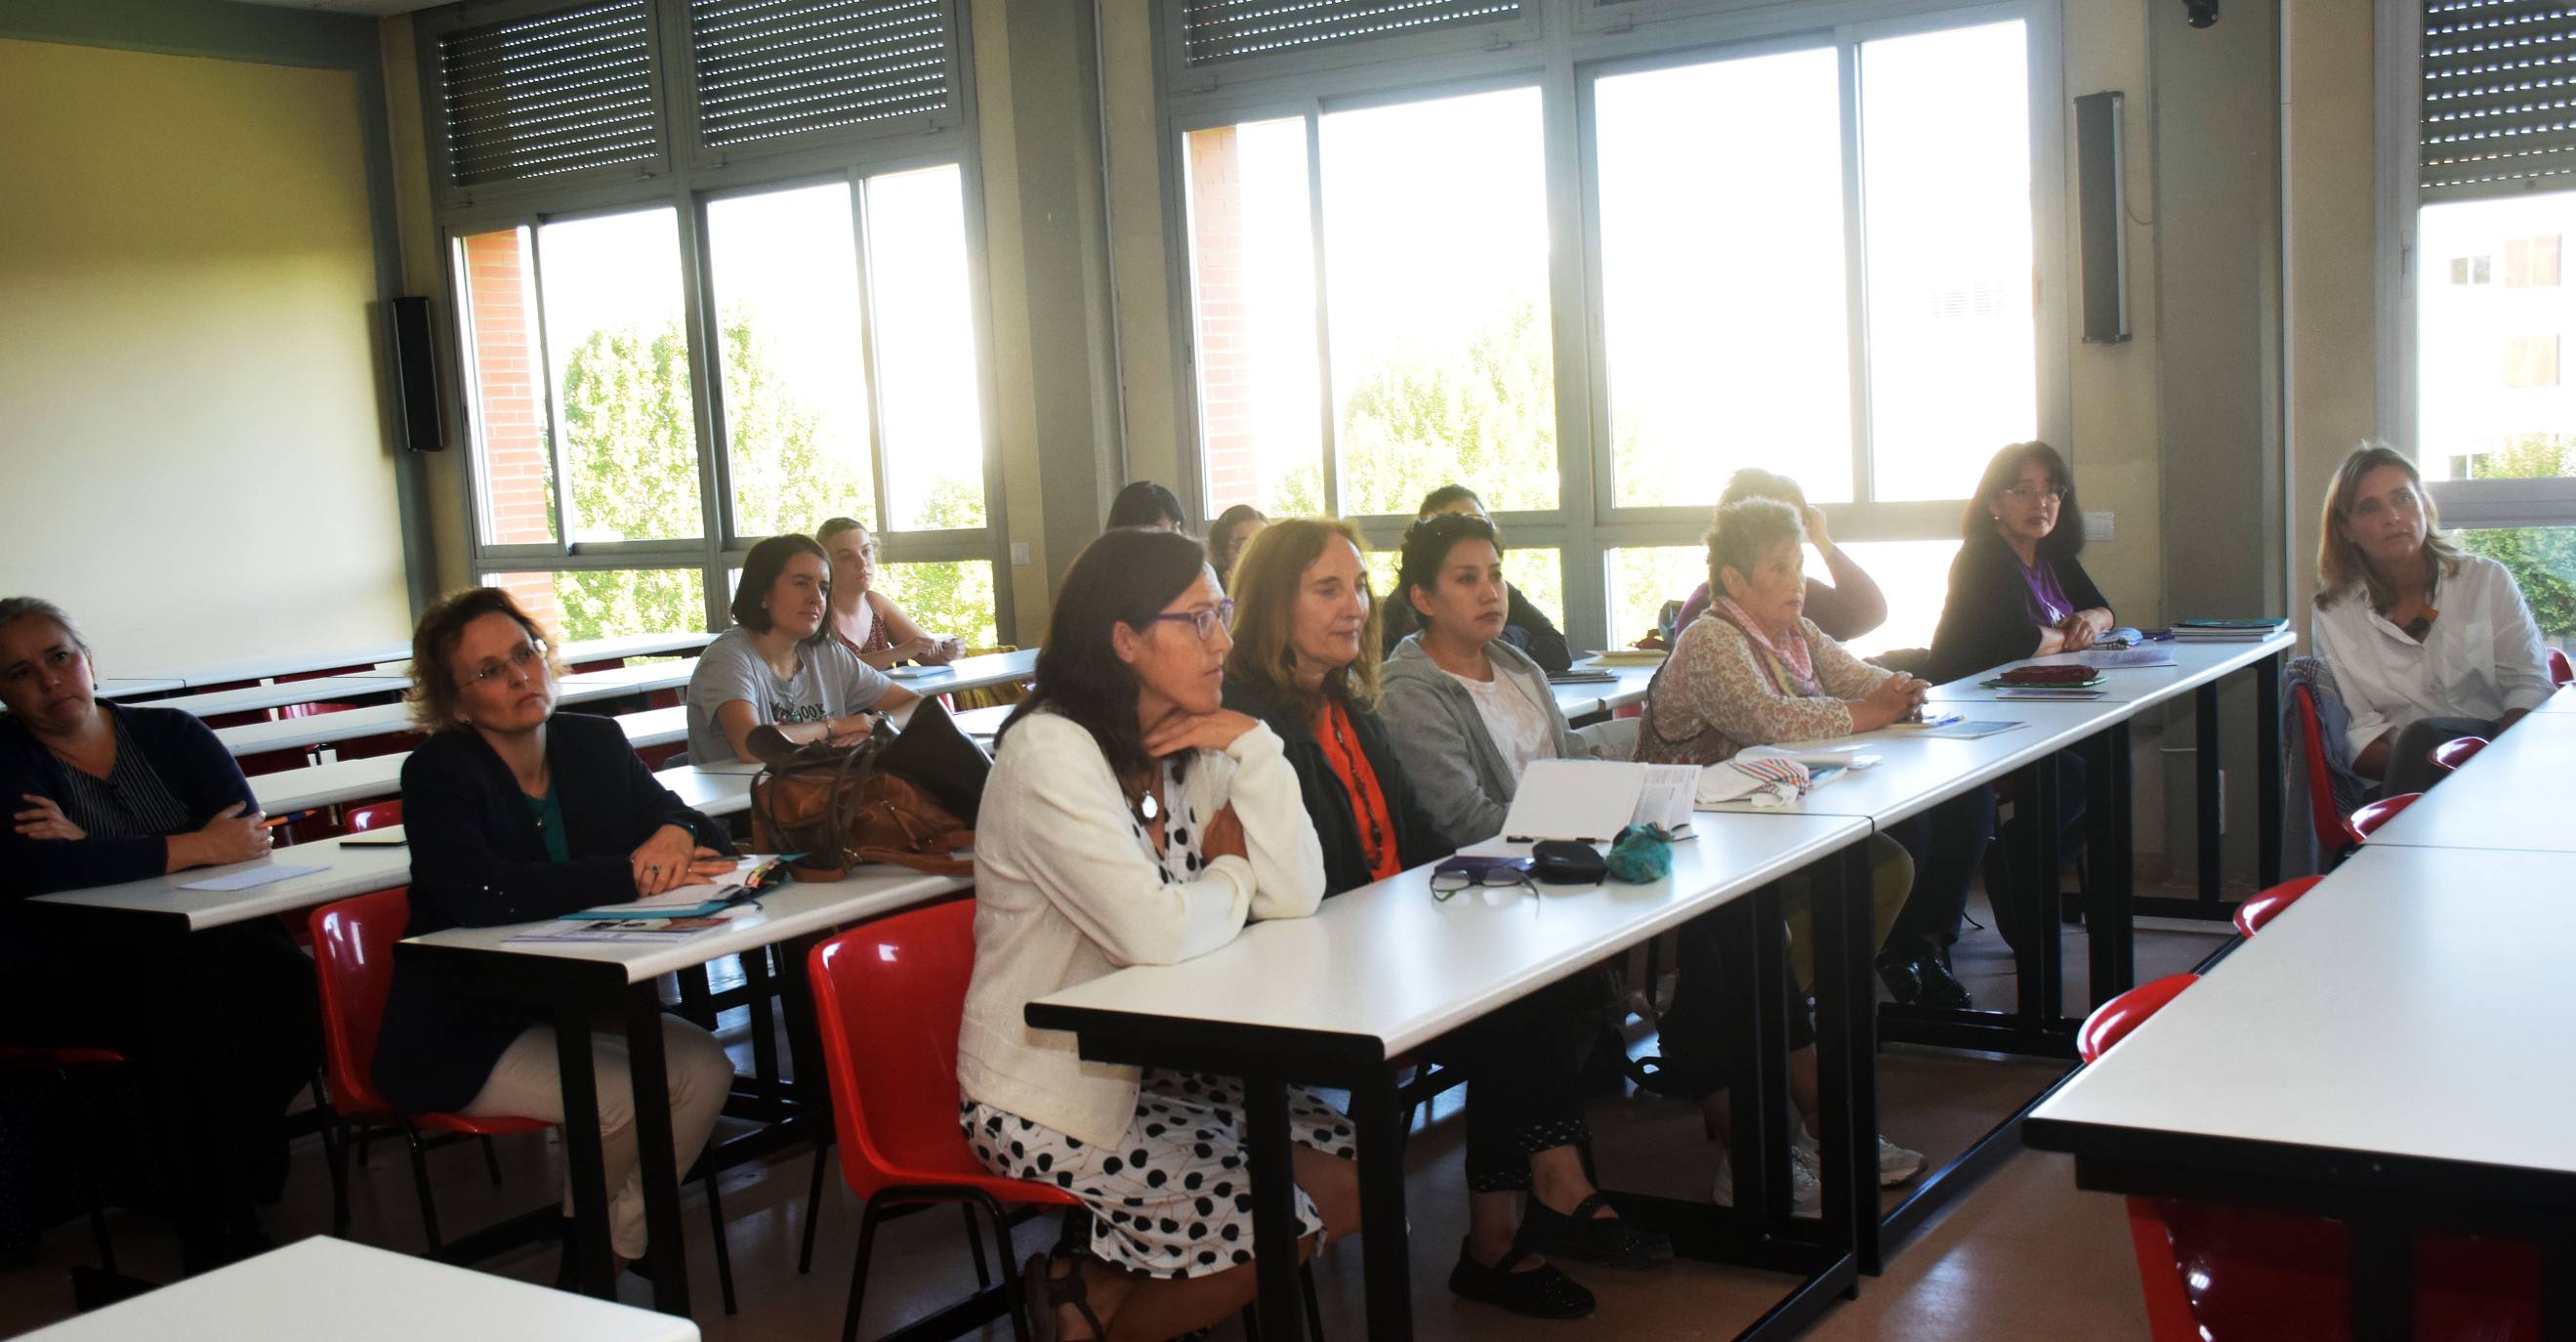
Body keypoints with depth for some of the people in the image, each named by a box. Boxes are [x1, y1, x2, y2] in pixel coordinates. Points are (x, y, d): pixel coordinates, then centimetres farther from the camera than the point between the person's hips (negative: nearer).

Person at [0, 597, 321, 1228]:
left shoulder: (170, 736, 12)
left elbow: (248, 833, -5)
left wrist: (94, 853, -16)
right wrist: (199, 847, -17)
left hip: (200, 946, 3)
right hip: (69, 980, -3)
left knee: (281, 973, -29)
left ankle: (246, 1161, -10)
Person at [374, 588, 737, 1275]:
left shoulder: (595, 742, 3)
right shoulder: (438, 774, -14)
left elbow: (703, 829, 5)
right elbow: (482, 895, -31)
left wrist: (676, 834, -21)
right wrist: (634, 877, -28)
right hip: (463, 1037, -6)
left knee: (703, 1066, -15)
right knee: (628, 1096, -23)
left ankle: (619, 1240, 4)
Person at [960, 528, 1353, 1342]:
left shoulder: (1192, 750, 1)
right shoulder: (1050, 753, -22)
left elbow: (1295, 898, -9)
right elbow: (1155, 935, -32)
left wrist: (1249, 744, -15)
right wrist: (1233, 876, -12)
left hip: (1144, 1066, 8)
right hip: (1045, 1107, -8)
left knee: (1353, 1172, 4)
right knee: (1299, 1218, -10)